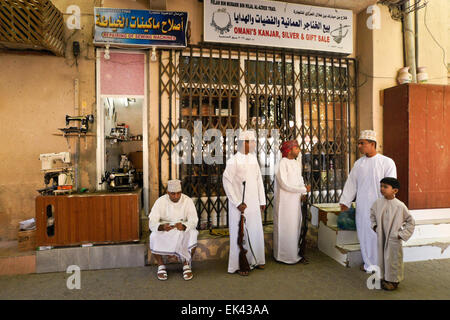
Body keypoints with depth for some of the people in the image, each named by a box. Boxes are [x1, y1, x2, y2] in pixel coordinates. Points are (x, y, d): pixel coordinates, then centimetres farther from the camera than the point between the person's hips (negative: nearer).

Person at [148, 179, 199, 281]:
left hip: (183, 230, 0)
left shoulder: (187, 201, -9)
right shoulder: (160, 201, -9)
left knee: (192, 234, -31)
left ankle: (187, 265, -12)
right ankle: (161, 266, -9)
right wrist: (162, 226, -41)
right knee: (154, 237, -30)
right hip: (164, 230, 0)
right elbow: (152, 223, -17)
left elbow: (194, 221, -17)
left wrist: (184, 226, -40)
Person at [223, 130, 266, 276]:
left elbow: (259, 180, 12)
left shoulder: (253, 159, 8)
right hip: (240, 204, -6)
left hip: (254, 203, 6)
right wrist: (238, 203, -15)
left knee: (256, 231, 14)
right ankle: (239, 265, 16)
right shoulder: (233, 161, -11)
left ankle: (255, 260, 31)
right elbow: (227, 183, -13)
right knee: (240, 233, 2)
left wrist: (262, 201, 9)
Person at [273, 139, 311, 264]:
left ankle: (294, 253, 28)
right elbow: (285, 184, -21)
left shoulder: (297, 162, 9)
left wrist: (303, 193, -1)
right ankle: (284, 255, 16)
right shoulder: (282, 163, -17)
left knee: (295, 226, 14)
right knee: (285, 227, 2)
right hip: (285, 201, -8)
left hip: (296, 200, 8)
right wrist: (303, 190, -15)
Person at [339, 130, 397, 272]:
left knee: (379, 236, 0)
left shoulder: (387, 162, -4)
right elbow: (351, 183, 12)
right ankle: (368, 263, 26)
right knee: (364, 235, 9)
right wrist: (345, 202, 12)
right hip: (362, 206, 4)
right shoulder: (358, 163, 9)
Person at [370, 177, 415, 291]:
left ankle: (393, 281, 24)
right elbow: (372, 214, 19)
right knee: (382, 257, 13)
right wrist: (374, 226, 11)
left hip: (394, 239, -4)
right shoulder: (378, 202, -3)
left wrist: (402, 234, -5)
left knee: (393, 259, 6)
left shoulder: (400, 206, -14)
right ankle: (384, 278, 31)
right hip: (381, 237, 4)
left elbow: (410, 221, -3)